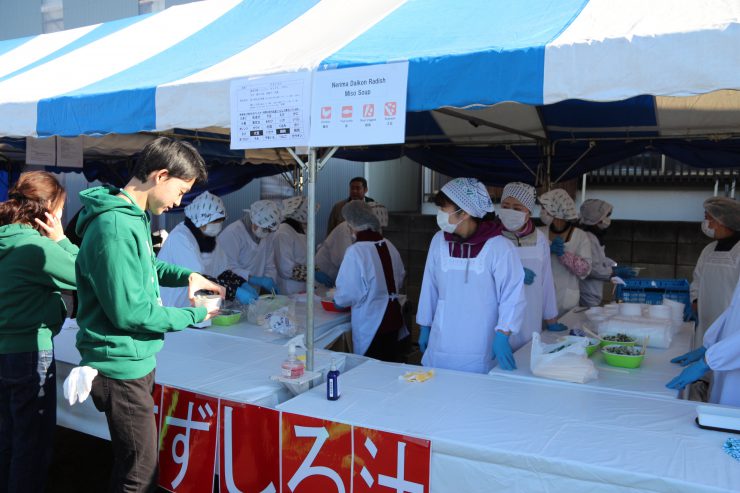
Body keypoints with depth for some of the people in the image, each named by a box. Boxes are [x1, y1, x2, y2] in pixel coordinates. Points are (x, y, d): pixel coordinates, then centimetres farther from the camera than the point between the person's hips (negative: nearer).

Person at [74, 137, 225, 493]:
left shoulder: (136, 216, 6)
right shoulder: (116, 227, -24)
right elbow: (130, 313, -24)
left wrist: (186, 276, 5)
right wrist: (194, 315, -13)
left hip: (137, 361, 10)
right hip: (123, 367, -10)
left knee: (133, 463, 23)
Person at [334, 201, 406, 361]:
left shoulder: (356, 251, -19)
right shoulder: (388, 246, -1)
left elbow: (348, 294, -16)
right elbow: (400, 279, 12)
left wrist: (337, 300, 5)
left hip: (370, 325, -6)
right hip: (394, 317, 6)